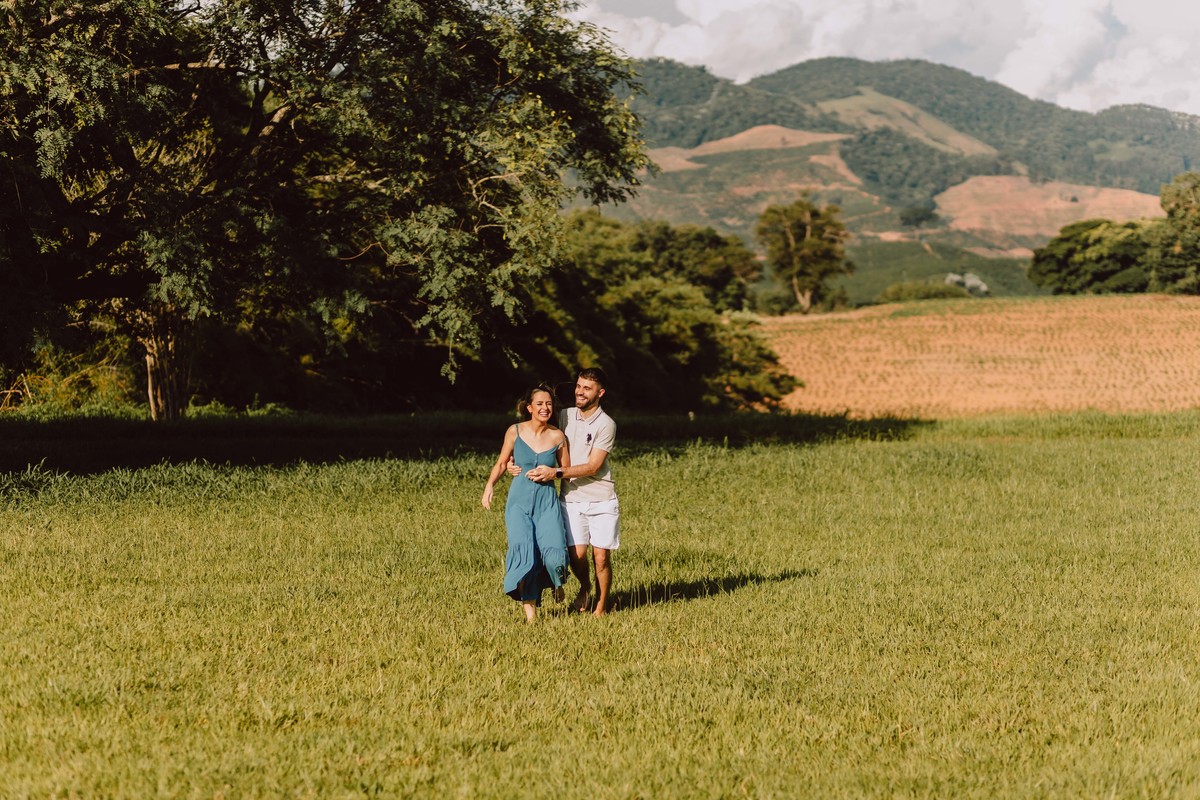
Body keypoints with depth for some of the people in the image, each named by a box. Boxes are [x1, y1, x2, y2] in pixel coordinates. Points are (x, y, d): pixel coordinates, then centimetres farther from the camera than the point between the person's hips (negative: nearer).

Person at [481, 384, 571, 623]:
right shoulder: (515, 432, 0)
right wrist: (490, 485, -3)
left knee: (554, 555, -17)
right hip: (519, 499, 0)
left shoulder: (558, 437, 1)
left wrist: (554, 471, -5)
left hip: (547, 500, 0)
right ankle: (529, 610, -6)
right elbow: (502, 463, 10)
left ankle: (557, 583, 20)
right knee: (523, 549, -18)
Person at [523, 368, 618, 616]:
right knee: (576, 554, -4)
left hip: (602, 501, -3)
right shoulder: (565, 417, 6)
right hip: (572, 500, 3)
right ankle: (585, 588, 28)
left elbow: (593, 467, -13)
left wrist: (555, 473, -20)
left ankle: (600, 608, 15)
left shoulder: (606, 425, -8)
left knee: (601, 557, -3)